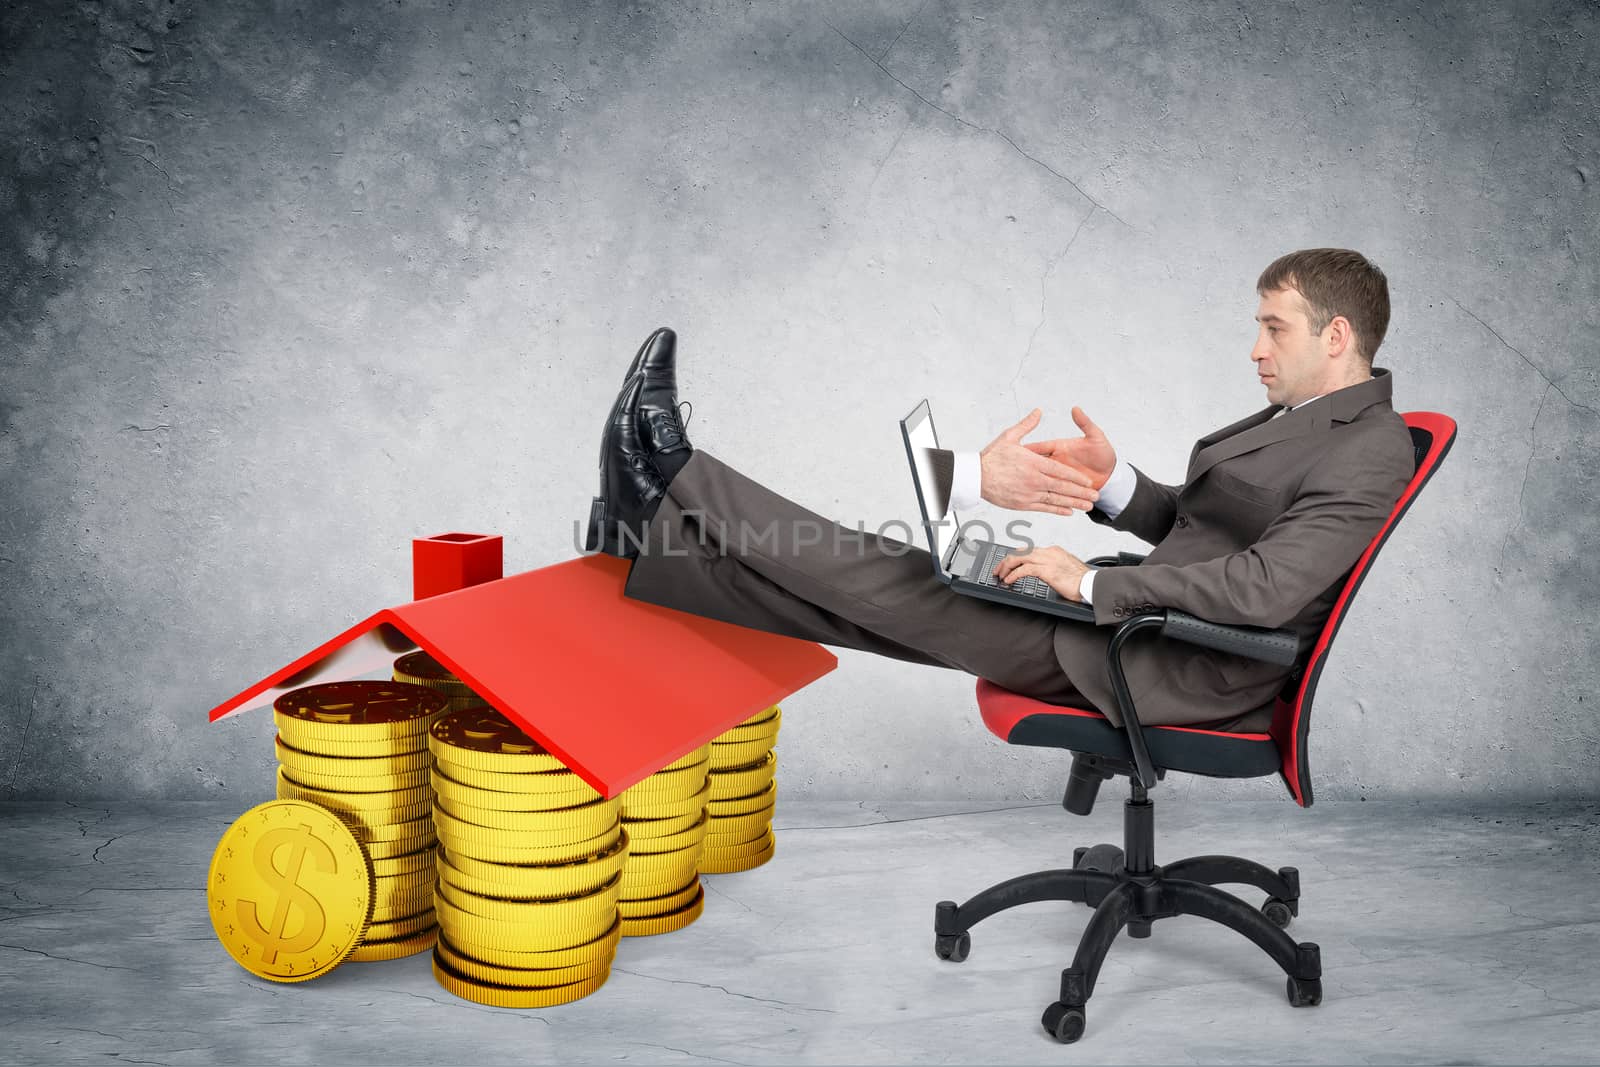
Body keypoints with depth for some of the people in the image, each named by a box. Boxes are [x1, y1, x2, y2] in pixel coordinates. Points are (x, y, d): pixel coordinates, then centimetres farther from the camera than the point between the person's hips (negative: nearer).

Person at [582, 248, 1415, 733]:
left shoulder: (1371, 451, -15)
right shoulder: (1299, 416, 16)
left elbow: (1265, 588, -28)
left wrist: (1091, 581, -23)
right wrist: (1115, 481, -2)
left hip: (1179, 674, -8)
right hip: (1133, 626, 8)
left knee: (899, 585, -10)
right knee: (888, 590, 0)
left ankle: (677, 473, -5)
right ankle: (650, 544, 2)